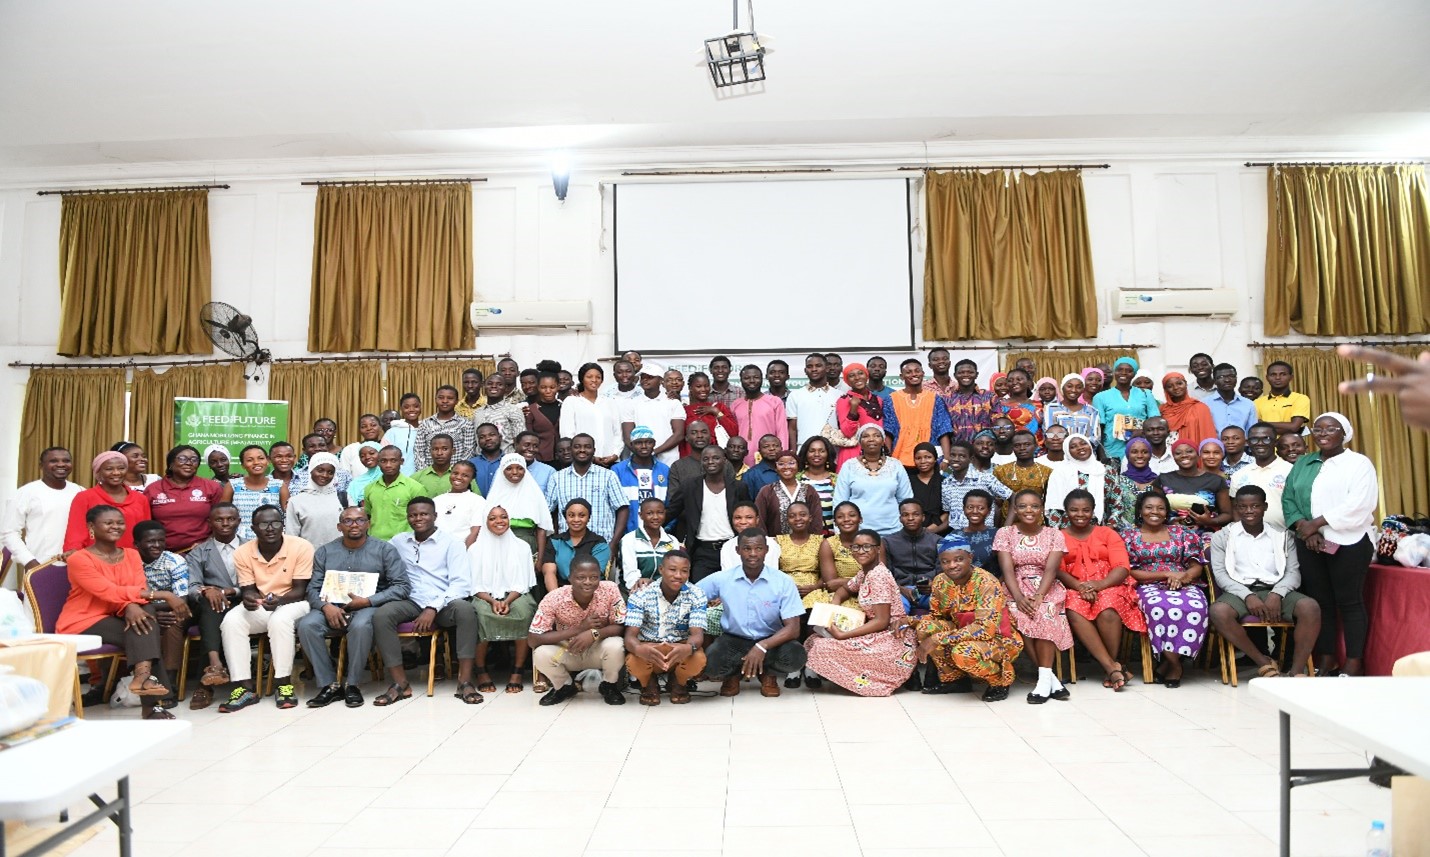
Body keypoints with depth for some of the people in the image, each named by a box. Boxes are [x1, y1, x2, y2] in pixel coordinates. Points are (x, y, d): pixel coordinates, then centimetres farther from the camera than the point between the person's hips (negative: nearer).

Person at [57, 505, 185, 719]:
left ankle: (143, 675, -37)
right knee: (141, 629, -26)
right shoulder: (79, 559, -10)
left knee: (145, 612, -26)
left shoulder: (131, 555, 8)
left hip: (116, 618, 5)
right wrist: (163, 595, -29)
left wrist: (131, 606, -30)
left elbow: (140, 589, -4)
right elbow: (109, 592, -22)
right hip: (83, 625, -5)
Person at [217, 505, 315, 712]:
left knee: (280, 619, -36)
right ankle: (244, 687, -21)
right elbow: (247, 589, -1)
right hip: (259, 608, 4)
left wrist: (279, 600, -34)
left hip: (293, 603, -4)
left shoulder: (301, 547, -15)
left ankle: (284, 684, -22)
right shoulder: (243, 552, -5)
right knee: (231, 620, -25)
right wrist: (248, 598, -26)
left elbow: (300, 590, -13)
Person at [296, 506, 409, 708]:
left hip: (368, 607, -3)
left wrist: (368, 601, -14)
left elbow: (403, 586, -3)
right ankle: (329, 685, -16)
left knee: (360, 625, -36)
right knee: (306, 625, -27)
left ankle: (352, 684, -17)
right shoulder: (325, 552, 15)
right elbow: (313, 588, 9)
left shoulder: (385, 549, 5)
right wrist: (326, 606, -14)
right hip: (332, 608, 3)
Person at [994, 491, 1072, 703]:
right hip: (1016, 588, 0)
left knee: (1045, 612, -33)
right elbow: (1007, 569, -7)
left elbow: (1051, 569, -8)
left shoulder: (1054, 535, 5)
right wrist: (1019, 597, -24)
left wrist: (1038, 596, -25)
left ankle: (1044, 677, -28)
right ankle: (1049, 677, -22)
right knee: (1019, 614, -31)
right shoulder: (1005, 533, 4)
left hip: (1046, 588, 0)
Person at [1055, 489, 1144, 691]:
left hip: (1108, 586, 0)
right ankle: (1112, 667, -31)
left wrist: (1100, 584, -19)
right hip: (1074, 589, 0)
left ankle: (1110, 666, -18)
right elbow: (1057, 571, 0)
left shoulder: (1108, 533, 14)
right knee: (1074, 612, -36)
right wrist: (1079, 586, -21)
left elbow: (1122, 567, 1)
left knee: (1107, 610, -36)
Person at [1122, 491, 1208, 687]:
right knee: (1160, 608, -39)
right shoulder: (1129, 536, 10)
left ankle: (1168, 661, -21)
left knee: (1195, 608, -35)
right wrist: (1166, 574, -10)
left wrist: (1183, 576, -14)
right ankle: (1174, 663, -23)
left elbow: (1196, 566, 11)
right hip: (1148, 587, -2)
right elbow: (1129, 572, 0)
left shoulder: (1183, 533, 16)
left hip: (1185, 585, 2)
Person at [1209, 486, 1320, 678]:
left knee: (1310, 607, -30)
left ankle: (1297, 671, -21)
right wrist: (1248, 596, -17)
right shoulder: (1222, 537, 9)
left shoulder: (1283, 536, 15)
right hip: (1240, 592, -2)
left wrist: (1277, 594, -15)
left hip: (1275, 591, 2)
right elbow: (1220, 573, 0)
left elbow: (1294, 572, 6)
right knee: (1219, 612, -35)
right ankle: (1264, 663, -16)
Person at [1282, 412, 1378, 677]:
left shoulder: (1359, 463, 0)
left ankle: (1354, 662, 6)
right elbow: (1288, 499, 7)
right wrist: (1305, 528, -9)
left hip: (1349, 542, -4)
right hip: (1309, 543, 5)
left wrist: (1315, 523, -14)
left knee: (1349, 602, -1)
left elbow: (1357, 505, -13)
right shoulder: (1302, 464, 15)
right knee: (1319, 601, 7)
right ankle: (1325, 659, 14)